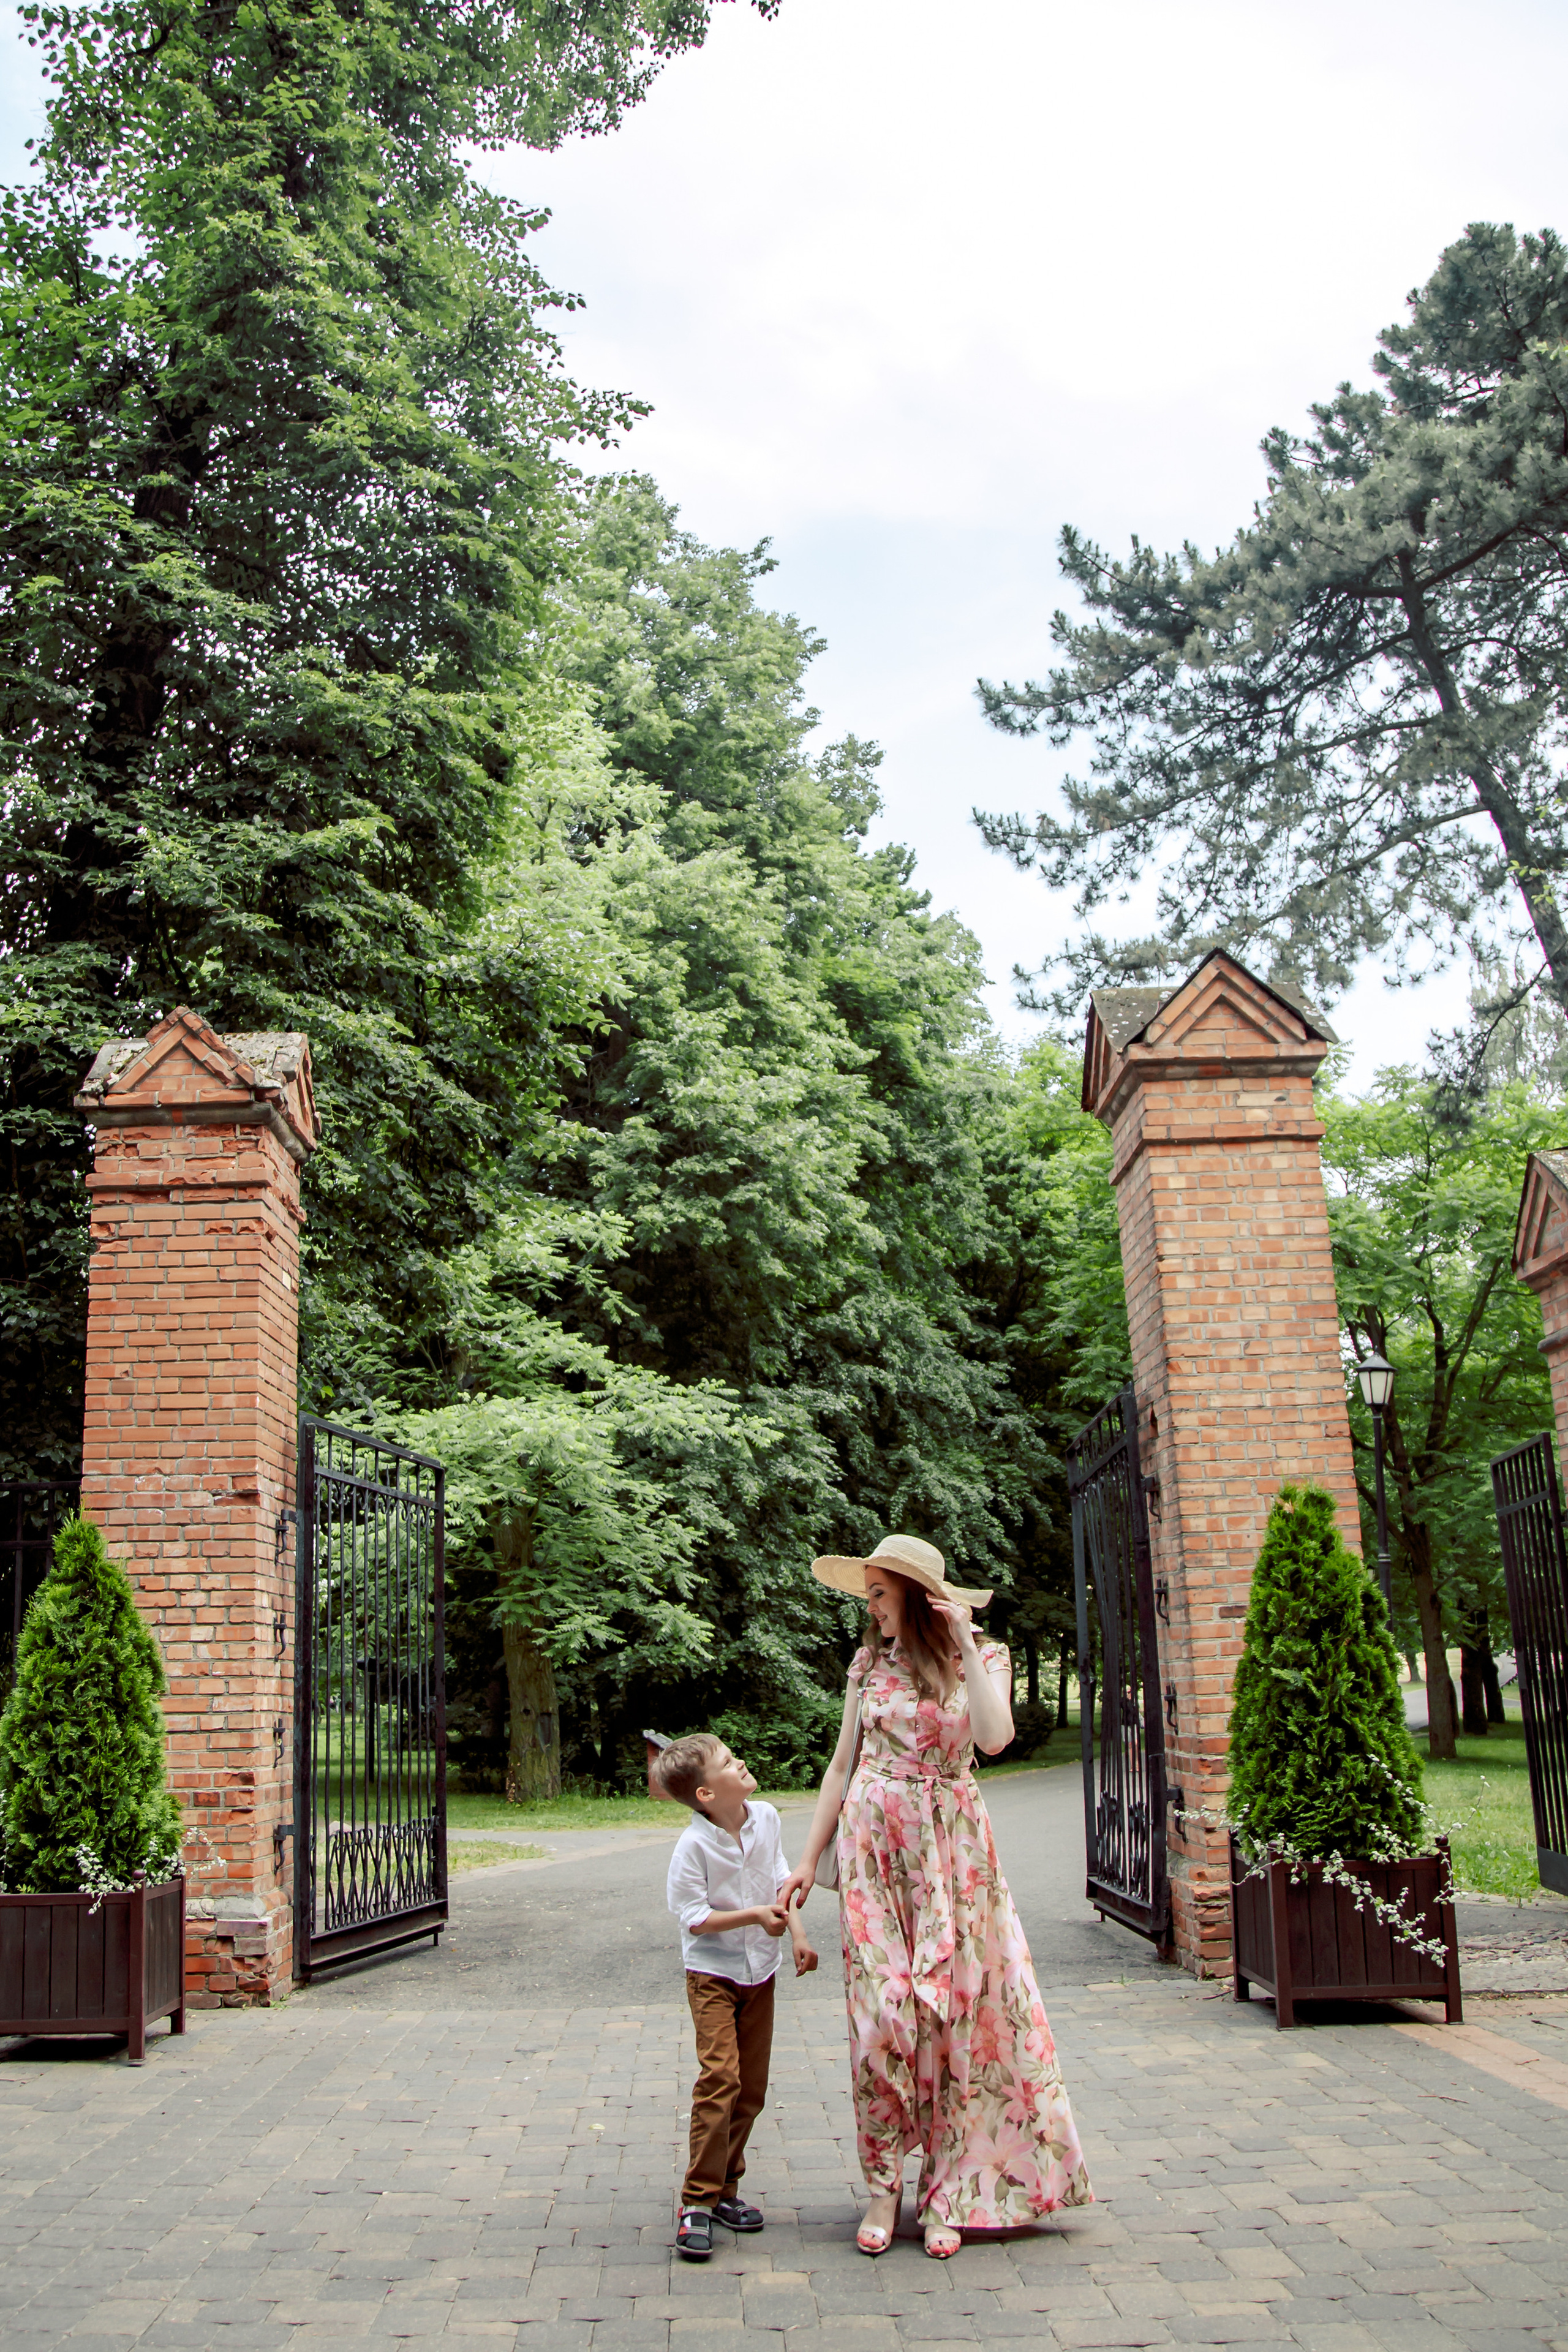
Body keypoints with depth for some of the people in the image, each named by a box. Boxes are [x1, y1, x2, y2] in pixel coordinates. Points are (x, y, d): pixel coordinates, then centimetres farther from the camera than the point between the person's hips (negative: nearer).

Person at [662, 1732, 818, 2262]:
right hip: (713, 1974, -6)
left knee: (752, 2086, 9)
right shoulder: (693, 1845, -21)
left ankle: (725, 2188, 22)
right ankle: (698, 2202, -8)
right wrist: (755, 1915, -23)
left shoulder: (766, 1818, -3)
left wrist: (797, 1933, 4)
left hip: (760, 1972, 6)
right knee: (720, 2078, -16)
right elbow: (694, 1918, -19)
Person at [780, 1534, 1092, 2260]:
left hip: (950, 1848, -2)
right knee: (882, 2013, -1)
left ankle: (948, 2194, 10)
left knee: (954, 2009, -2)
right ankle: (884, 2187, 10)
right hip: (873, 1846, 2)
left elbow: (994, 1736, -19)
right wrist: (809, 1859, 9)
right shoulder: (869, 1664, 8)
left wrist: (964, 1644, -16)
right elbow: (842, 1766, 12)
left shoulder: (983, 1657, 1)